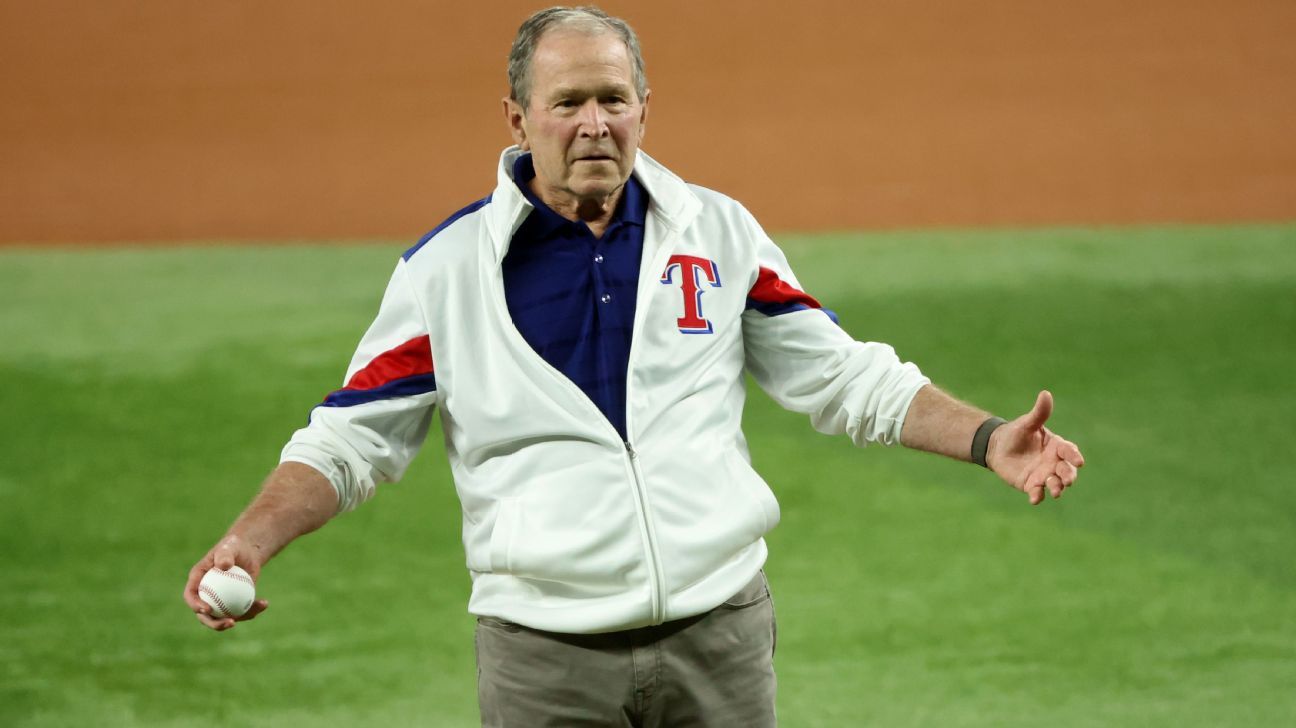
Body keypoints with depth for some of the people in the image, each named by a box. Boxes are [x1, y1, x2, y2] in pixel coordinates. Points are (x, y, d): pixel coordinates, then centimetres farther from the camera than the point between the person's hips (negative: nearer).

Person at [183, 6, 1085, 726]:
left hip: (720, 637, 1)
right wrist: (249, 541, -12)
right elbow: (350, 441, 4)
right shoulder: (446, 267, 1)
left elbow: (843, 377, 11)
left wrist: (987, 438, -1)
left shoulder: (720, 233, 6)